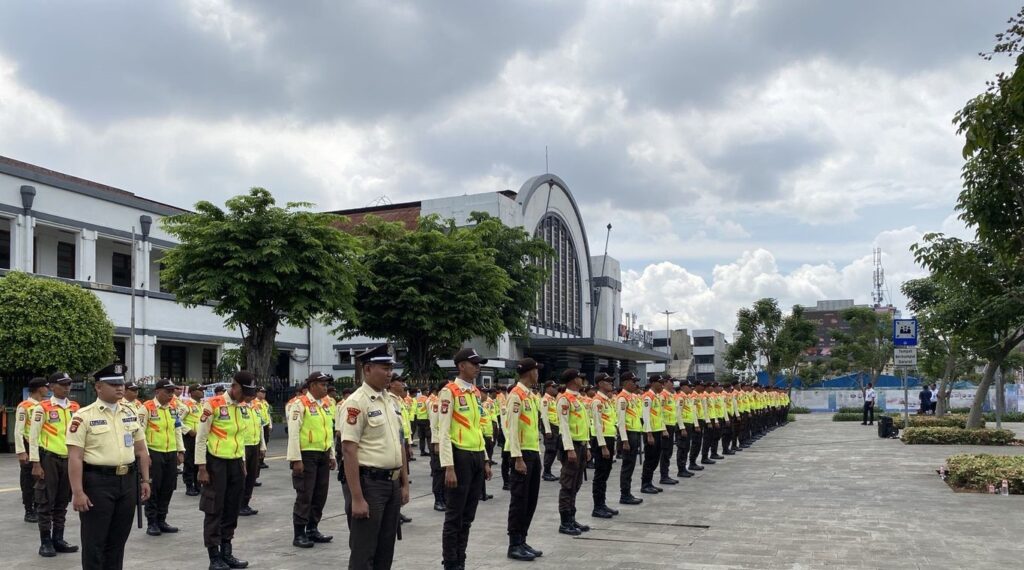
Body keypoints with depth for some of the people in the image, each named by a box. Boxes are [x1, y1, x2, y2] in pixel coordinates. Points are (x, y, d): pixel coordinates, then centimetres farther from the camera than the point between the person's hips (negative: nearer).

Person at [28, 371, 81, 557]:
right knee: (46, 502, 1)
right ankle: (45, 542, 9)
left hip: (69, 459, 5)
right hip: (49, 459, -5)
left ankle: (58, 539, 21)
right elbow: (33, 436, -8)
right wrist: (35, 464, -13)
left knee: (62, 502, 12)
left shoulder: (75, 408, 8)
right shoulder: (42, 408, -7)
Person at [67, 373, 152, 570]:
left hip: (128, 481, 5)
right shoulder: (84, 416, -8)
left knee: (118, 539, 14)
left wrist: (145, 480, 11)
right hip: (97, 482, -5)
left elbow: (141, 450, 15)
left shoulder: (131, 413, 10)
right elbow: (75, 457, -12)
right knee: (94, 541, 3)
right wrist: (77, 492, -17)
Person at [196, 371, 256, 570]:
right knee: (214, 510, 1)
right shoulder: (213, 405, -12)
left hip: (236, 463, 7)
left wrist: (243, 464, 14)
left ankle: (227, 553, 21)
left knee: (232, 509, 11)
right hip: (216, 463, -6)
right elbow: (201, 439, -11)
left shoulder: (243, 408, 8)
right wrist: (202, 469, -13)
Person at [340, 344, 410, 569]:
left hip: (392, 483, 8)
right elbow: (349, 451, -19)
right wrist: (356, 498, -22)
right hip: (368, 483, -7)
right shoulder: (356, 402, -14)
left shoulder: (393, 401, 10)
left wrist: (404, 484, 14)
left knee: (386, 550, 15)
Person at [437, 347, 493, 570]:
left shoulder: (476, 392, 14)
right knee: (454, 516, 1)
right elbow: (443, 432, -14)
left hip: (477, 457, 8)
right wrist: (449, 467, -19)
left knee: (468, 516, 13)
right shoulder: (449, 392, -10)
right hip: (460, 457, -8)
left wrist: (485, 461, 17)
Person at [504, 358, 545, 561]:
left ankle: (522, 541, 21)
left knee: (531, 500, 12)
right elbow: (512, 429, -19)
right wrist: (518, 458, -22)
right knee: (519, 500, -3)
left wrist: (536, 452, 15)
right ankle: (514, 545, 5)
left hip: (534, 452, 9)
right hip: (522, 454, -9)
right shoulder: (516, 395, -14)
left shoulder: (531, 395, 15)